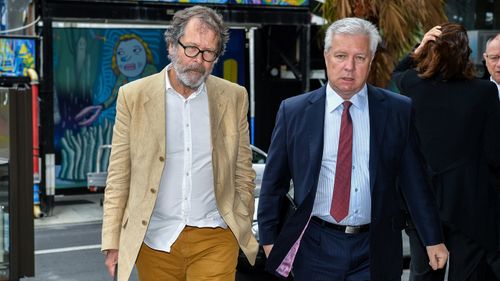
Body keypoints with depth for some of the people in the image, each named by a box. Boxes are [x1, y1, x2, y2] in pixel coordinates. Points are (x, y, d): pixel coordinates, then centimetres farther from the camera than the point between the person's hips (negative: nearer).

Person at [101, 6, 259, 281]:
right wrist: (112, 242, -2)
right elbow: (118, 176, 1)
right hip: (155, 240, 0)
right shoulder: (133, 95, -1)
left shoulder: (233, 97, 2)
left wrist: (243, 231, 10)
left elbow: (243, 172, 9)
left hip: (214, 239, 0)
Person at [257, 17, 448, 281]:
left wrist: (433, 239, 5)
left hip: (375, 250, 0)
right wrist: (269, 238, 4)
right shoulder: (293, 111, 0)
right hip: (315, 247, 0)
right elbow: (274, 181, 5)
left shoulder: (398, 110, 0)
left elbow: (415, 180, 3)